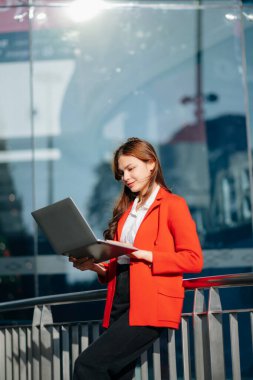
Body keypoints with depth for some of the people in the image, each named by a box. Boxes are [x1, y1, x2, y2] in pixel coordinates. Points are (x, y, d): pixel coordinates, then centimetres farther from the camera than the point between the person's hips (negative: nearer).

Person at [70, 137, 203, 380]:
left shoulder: (172, 204, 2)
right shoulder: (127, 209, 22)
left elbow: (194, 259, -7)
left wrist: (145, 255, -15)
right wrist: (94, 266, 6)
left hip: (150, 306, -7)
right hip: (120, 304, 7)